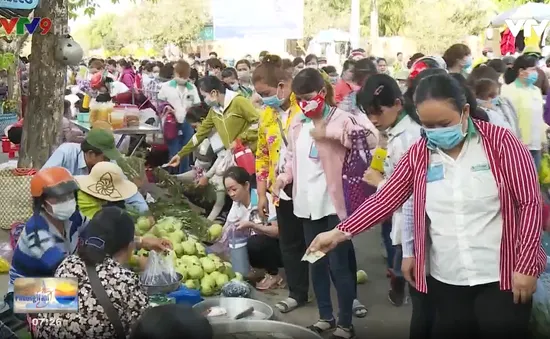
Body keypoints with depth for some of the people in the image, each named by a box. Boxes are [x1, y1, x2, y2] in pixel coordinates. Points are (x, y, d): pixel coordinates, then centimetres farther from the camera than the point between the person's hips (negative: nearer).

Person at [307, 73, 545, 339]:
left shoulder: (499, 141, -8)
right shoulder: (418, 155, 2)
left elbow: (529, 203, -8)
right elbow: (384, 200, 0)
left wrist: (526, 264, -12)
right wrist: (340, 233, -9)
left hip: (500, 276, -3)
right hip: (446, 280, 3)